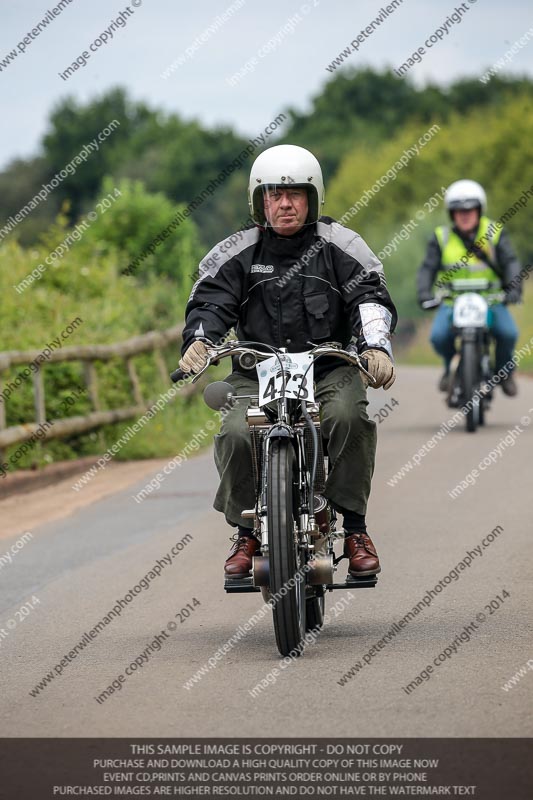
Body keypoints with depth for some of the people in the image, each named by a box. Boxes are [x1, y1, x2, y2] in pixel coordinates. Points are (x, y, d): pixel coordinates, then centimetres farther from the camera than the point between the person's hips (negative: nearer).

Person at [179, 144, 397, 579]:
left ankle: (355, 527, -18)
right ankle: (247, 533, -6)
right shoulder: (236, 253, 7)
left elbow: (370, 295, -4)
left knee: (348, 416, -33)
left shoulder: (339, 246, 5)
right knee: (236, 435, -27)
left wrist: (376, 346, -23)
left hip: (330, 368, -1)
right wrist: (198, 340, -23)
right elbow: (210, 300, 0)